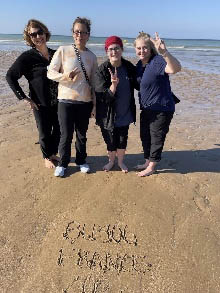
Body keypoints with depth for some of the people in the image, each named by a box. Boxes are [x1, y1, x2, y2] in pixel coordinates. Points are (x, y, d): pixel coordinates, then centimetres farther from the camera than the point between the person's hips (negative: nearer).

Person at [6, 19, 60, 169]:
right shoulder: (27, 57, -8)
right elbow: (10, 76, -6)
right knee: (45, 132, 7)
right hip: (41, 104, -4)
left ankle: (53, 153, 36)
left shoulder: (55, 54, 5)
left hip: (57, 101, 4)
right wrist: (24, 97, -11)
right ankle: (47, 157, 30)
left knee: (58, 130, 12)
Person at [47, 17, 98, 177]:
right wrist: (64, 76, -21)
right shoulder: (63, 50, 0)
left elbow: (93, 82, 11)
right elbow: (50, 72, -1)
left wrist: (94, 103, 8)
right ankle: (63, 163, 22)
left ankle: (81, 161, 31)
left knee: (82, 134, 12)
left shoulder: (92, 56, 8)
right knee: (66, 135, 3)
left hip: (85, 102, 2)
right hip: (66, 100, -2)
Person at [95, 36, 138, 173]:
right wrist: (113, 85, -34)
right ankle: (111, 161, 39)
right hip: (109, 115, -2)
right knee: (111, 141, 10)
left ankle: (121, 161, 39)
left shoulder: (129, 67, -3)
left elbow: (138, 84, 13)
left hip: (125, 114, 3)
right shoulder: (102, 70, -14)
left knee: (123, 140, 13)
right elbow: (102, 97, -18)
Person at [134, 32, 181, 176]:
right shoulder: (140, 64, 6)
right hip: (146, 109, 9)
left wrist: (164, 52, -56)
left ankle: (151, 166, 24)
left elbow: (176, 68, -41)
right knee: (145, 136, 18)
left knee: (156, 138, 6)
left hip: (162, 109, -9)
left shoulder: (157, 61, -20)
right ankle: (148, 162, 38)